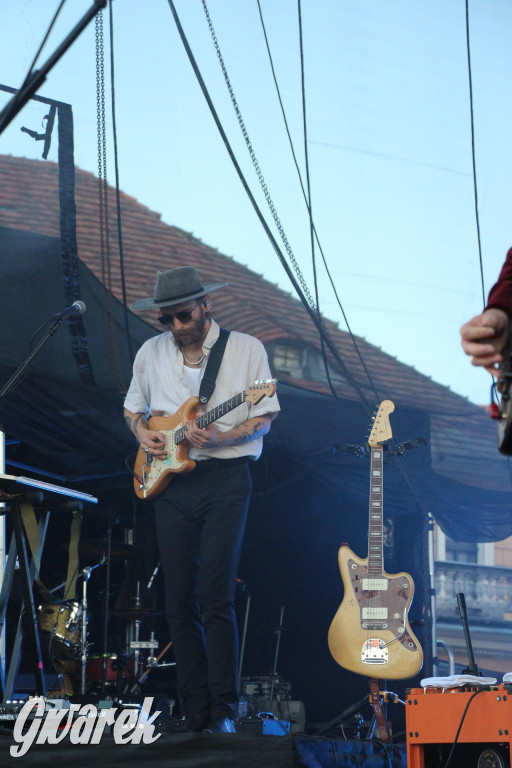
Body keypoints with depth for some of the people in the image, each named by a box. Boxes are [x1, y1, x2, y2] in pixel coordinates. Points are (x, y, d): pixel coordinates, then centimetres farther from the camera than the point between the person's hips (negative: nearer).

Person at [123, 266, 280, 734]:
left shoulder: (246, 349, 0)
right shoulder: (151, 353, 12)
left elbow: (264, 419, 0)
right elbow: (133, 406, 24)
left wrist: (220, 439, -17)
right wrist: (142, 431, 2)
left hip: (225, 479, -4)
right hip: (170, 482, 4)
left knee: (215, 598, -13)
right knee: (179, 601, 2)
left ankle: (223, 711, -6)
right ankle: (196, 710, 9)